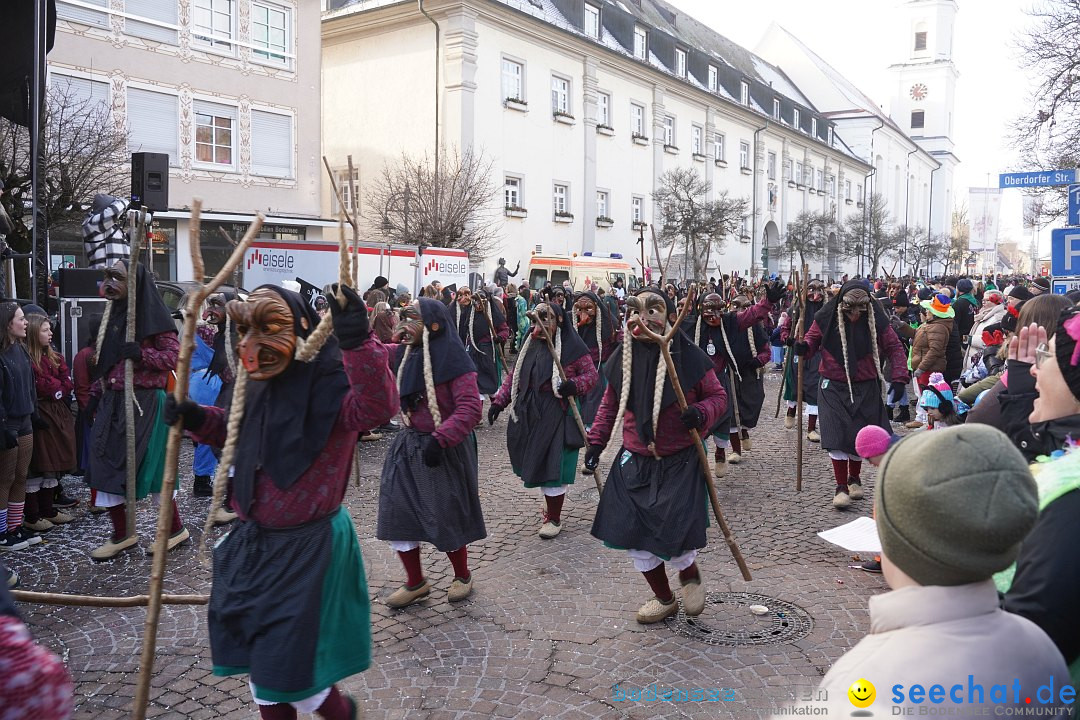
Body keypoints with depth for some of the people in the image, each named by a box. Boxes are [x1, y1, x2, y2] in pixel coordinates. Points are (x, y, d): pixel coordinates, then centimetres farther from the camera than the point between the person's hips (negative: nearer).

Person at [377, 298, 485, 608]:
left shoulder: (452, 360, -18)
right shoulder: (404, 355, 4)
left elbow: (470, 408, -24)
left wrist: (440, 440, -30)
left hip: (445, 450, -7)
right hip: (409, 445, 7)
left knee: (447, 516, 7)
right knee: (397, 513, 6)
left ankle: (462, 576, 32)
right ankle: (415, 582, 24)